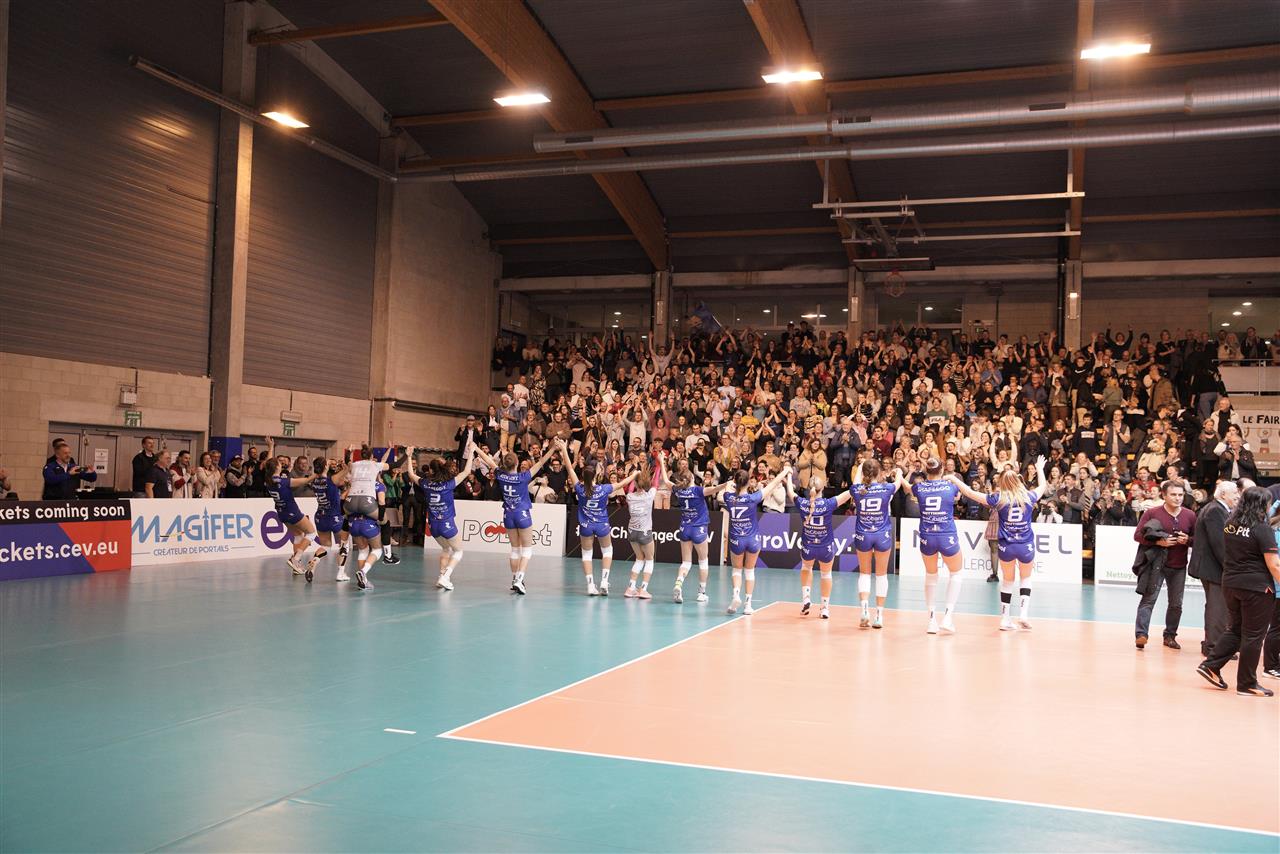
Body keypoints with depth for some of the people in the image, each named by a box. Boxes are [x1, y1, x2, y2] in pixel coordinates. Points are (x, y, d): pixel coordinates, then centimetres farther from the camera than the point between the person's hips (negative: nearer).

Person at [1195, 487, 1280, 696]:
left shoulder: (1231, 525, 5)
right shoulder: (1262, 529, -15)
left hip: (1230, 583, 6)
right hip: (1256, 587, -6)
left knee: (1235, 630, 18)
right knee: (1253, 635, 4)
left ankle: (1211, 665, 9)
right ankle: (1247, 684, 10)